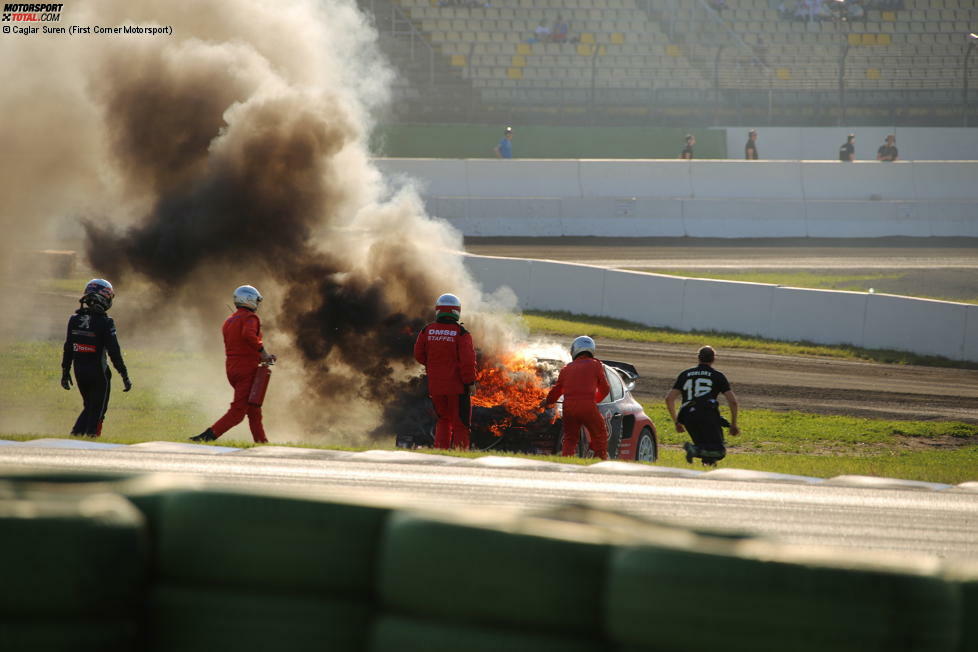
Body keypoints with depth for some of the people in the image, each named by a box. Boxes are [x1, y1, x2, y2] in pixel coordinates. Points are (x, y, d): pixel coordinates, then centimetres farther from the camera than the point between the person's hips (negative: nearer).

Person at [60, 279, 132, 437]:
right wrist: (125, 376, -9)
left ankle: (76, 434, 9)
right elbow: (114, 352, -14)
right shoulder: (104, 322, -14)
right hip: (98, 373, -5)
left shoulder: (74, 319, 2)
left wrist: (65, 372, 18)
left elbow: (68, 348, 9)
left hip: (79, 371, 5)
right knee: (97, 411, 5)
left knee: (89, 407, 20)